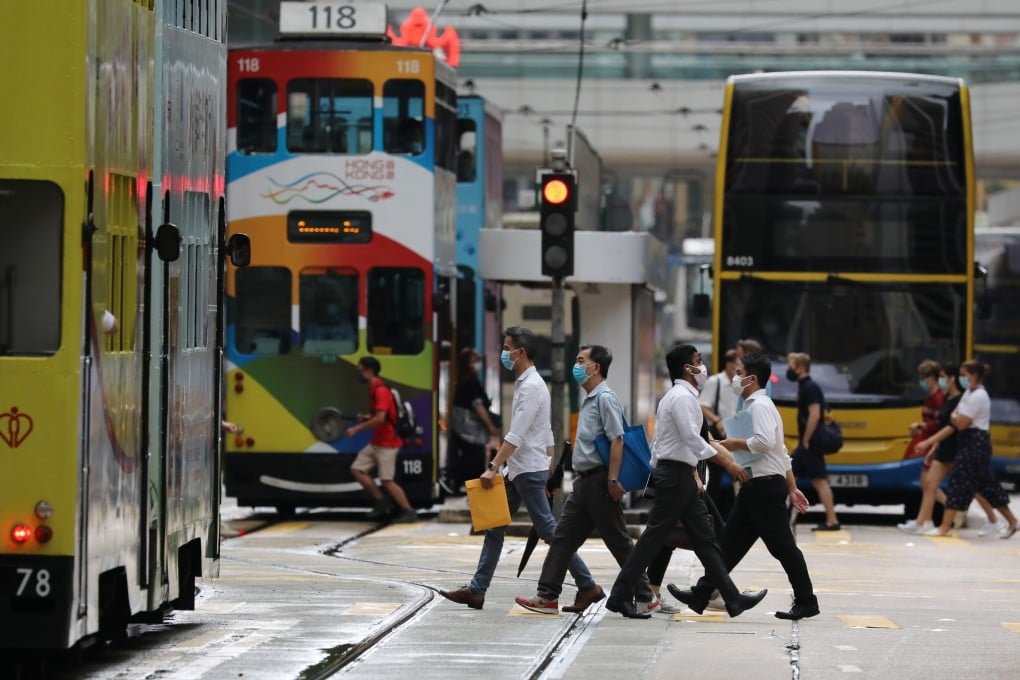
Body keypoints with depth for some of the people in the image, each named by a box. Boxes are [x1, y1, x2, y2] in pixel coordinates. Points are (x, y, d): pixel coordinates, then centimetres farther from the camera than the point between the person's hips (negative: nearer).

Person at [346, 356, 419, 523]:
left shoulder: (381, 391, -19)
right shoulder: (374, 390, 11)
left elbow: (380, 418, -27)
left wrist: (357, 429, -20)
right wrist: (365, 418, 7)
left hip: (387, 444, -10)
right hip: (376, 443, 10)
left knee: (387, 481, -8)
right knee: (357, 469, 7)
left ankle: (408, 511, 0)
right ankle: (382, 501, 12)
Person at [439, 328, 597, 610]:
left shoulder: (531, 387, -17)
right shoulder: (527, 383, 14)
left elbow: (516, 435, -24)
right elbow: (546, 433, 19)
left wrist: (493, 467, -26)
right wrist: (550, 466, 22)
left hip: (529, 470, -10)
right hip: (519, 470, 10)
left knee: (548, 529, -6)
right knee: (495, 528, 8)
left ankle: (587, 586, -1)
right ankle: (477, 590, 9)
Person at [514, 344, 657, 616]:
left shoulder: (605, 399, -13)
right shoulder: (589, 400, 16)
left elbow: (617, 441, -20)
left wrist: (613, 481, -24)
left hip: (599, 481, -10)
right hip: (584, 481, 10)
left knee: (618, 542, -2)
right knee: (562, 539, 6)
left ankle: (645, 597, 5)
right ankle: (548, 596, 7)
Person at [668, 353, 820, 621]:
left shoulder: (760, 405, -11)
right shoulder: (756, 405, 20)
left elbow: (765, 442, -27)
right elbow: (781, 452, 21)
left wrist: (735, 443, -13)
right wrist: (792, 488, 21)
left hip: (765, 486, -10)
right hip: (755, 487, 10)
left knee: (782, 546, -5)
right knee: (731, 542, 9)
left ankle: (806, 602, 1)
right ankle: (701, 595, 10)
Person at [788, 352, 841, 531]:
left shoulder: (810, 388, -15)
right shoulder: (804, 386, 15)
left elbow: (815, 416, -24)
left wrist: (806, 441, -20)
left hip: (810, 444, -10)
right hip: (805, 443, 10)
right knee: (788, 476, 12)